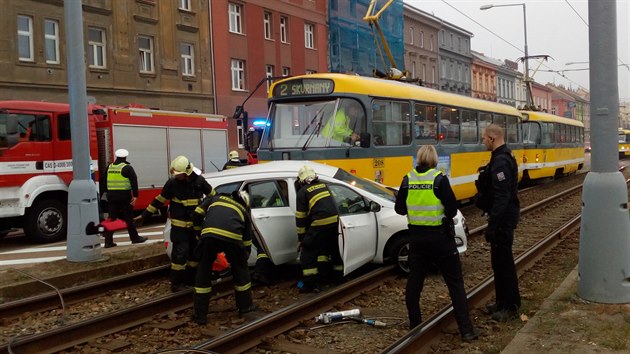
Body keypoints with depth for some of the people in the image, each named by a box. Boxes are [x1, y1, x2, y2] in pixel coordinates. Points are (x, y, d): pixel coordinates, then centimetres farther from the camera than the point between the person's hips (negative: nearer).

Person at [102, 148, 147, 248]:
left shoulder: (109, 167, 11)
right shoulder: (127, 168, -6)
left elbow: (105, 182, 18)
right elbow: (134, 182, -13)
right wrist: (135, 196, -11)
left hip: (111, 196, 5)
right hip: (124, 196, -5)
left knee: (111, 218, 7)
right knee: (128, 217, 5)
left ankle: (108, 241, 5)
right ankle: (134, 238, 15)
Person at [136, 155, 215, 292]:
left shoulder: (199, 180, -7)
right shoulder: (172, 183, -12)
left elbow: (212, 195, 7)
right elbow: (159, 200, -3)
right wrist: (145, 215, 0)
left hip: (196, 224, 3)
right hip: (179, 225, -3)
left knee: (194, 251, 12)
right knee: (180, 252, -7)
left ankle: (190, 278, 26)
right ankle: (176, 282, 3)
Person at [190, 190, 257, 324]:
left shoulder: (216, 198, 35)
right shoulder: (244, 211, 33)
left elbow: (197, 214, 23)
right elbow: (247, 242, 35)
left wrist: (198, 228, 42)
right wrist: (244, 257, 49)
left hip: (209, 234, 0)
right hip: (233, 237, 0)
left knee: (203, 271, 18)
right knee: (240, 269, 26)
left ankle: (200, 315, 20)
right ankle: (246, 306, 38)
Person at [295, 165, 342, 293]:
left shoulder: (302, 192, 4)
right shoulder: (324, 186, 19)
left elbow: (300, 217, 4)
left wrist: (301, 238, 10)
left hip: (319, 224, -6)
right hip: (335, 221, 6)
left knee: (307, 253, 5)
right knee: (335, 249, 25)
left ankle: (310, 284, 2)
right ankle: (338, 276, 35)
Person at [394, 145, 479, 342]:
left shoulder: (408, 180, -1)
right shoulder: (439, 179, -12)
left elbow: (399, 208, 6)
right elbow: (452, 209, -12)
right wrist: (441, 211, 8)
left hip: (417, 237, 4)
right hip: (440, 236, -4)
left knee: (414, 281, 15)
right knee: (455, 283, 4)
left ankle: (414, 324, 23)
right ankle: (466, 329, 3)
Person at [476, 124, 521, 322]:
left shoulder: (500, 162, -20)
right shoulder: (504, 157, 13)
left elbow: (502, 197, -26)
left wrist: (492, 226, -25)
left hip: (503, 217, -11)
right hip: (505, 216, 11)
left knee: (502, 261, -2)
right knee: (500, 261, 17)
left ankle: (510, 307, 7)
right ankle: (503, 302, 28)